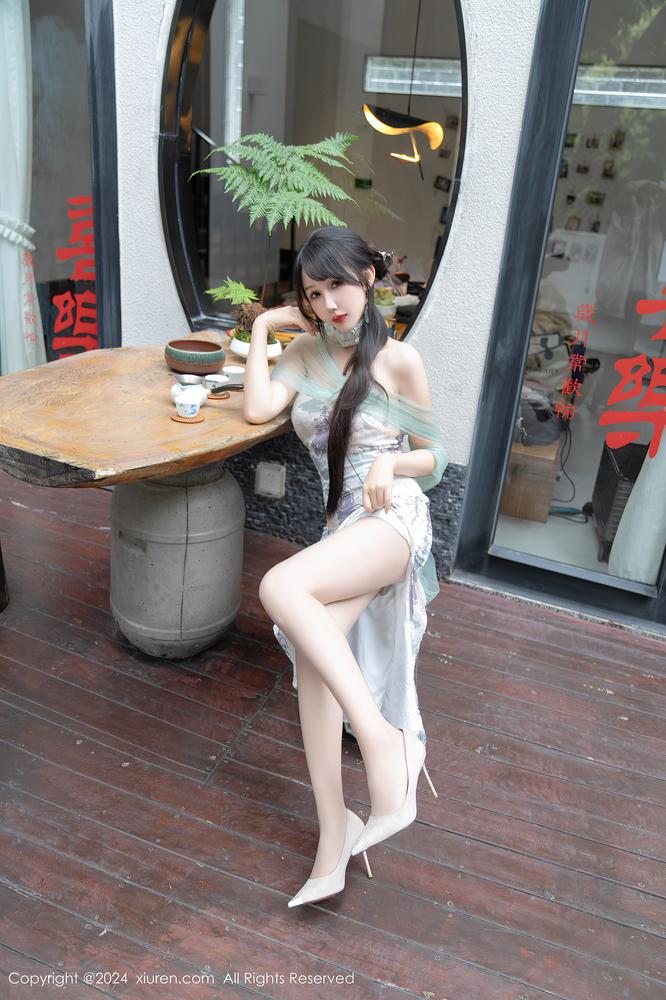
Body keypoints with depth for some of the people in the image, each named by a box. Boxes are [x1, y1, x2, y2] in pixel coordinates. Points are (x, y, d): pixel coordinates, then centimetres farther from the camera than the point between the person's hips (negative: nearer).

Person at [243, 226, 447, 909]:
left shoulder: (399, 360, 3)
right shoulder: (307, 350, 16)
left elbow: (432, 457, 8)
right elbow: (257, 409, 0)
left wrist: (391, 463, -14)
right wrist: (263, 326, 8)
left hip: (394, 518, -5)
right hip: (343, 529, 5)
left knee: (281, 586, -32)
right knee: (312, 649, -21)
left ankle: (383, 738, -27)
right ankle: (333, 837, -13)